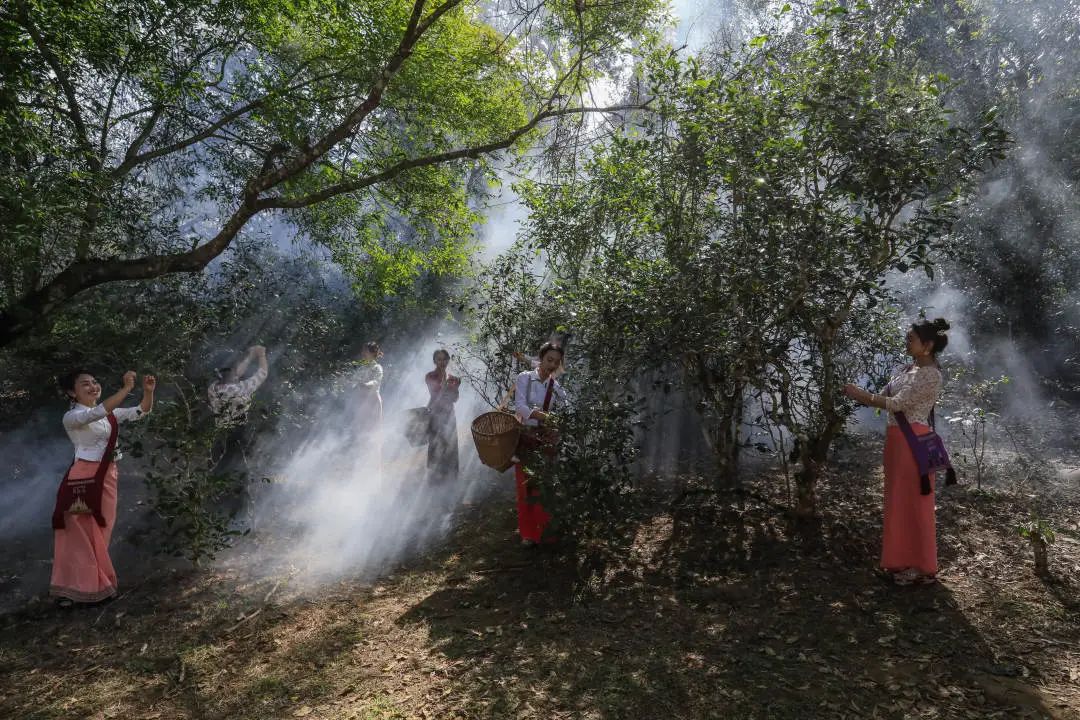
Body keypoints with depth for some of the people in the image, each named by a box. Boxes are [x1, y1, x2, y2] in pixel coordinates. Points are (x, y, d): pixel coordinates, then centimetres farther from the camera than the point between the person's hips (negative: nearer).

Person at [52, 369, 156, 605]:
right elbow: (98, 412, -27)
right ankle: (74, 587, 8)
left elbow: (142, 411, 8)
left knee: (100, 533, 14)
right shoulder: (71, 417, -9)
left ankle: (97, 584, 25)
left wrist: (148, 391, -11)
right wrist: (126, 388, -34)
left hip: (107, 477, 6)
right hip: (84, 477, -6)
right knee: (81, 533, -2)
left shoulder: (110, 414, 10)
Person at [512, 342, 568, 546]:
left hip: (545, 440, 2)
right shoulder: (525, 378, -2)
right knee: (524, 486, 2)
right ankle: (527, 533, 15)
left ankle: (543, 532, 12)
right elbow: (520, 406, -15)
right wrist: (543, 416, -30)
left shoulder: (557, 388, 7)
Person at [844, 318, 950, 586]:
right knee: (899, 501, 15)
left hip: (913, 441, -9)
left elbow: (899, 403, -20)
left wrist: (861, 394, -16)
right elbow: (888, 396, 15)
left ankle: (921, 567, 11)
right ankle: (904, 561, 27)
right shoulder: (910, 368, 13)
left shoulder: (930, 374, -16)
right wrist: (861, 395, 0)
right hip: (898, 439, 9)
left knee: (913, 503, -1)